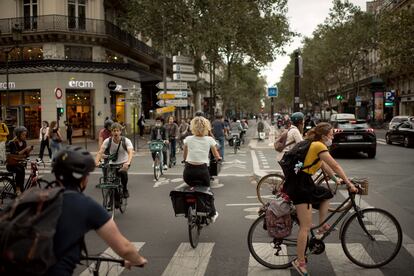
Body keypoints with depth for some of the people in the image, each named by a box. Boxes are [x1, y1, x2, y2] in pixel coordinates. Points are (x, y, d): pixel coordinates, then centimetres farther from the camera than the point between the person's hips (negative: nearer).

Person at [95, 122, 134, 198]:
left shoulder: (126, 141, -15)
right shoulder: (108, 141, -10)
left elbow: (130, 152, -30)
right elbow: (100, 151, -20)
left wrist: (128, 162, -49)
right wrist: (96, 161, -40)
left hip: (123, 163, -2)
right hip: (112, 164, 2)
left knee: (123, 172, -34)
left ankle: (125, 190, -9)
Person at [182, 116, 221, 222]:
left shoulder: (188, 139, 4)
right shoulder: (209, 140, 1)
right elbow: (217, 156, 13)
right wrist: (219, 158, 36)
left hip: (188, 172, 0)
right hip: (202, 170, 0)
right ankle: (212, 214, 32)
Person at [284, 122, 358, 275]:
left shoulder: (314, 145, 18)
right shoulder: (319, 146, -10)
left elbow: (324, 166, 24)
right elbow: (335, 166, -11)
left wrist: (336, 179, 23)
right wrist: (349, 183, -6)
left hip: (302, 183, 10)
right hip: (300, 185, -10)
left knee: (326, 194, 28)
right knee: (306, 227, -6)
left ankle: (322, 226, 26)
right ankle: (300, 262, 1)